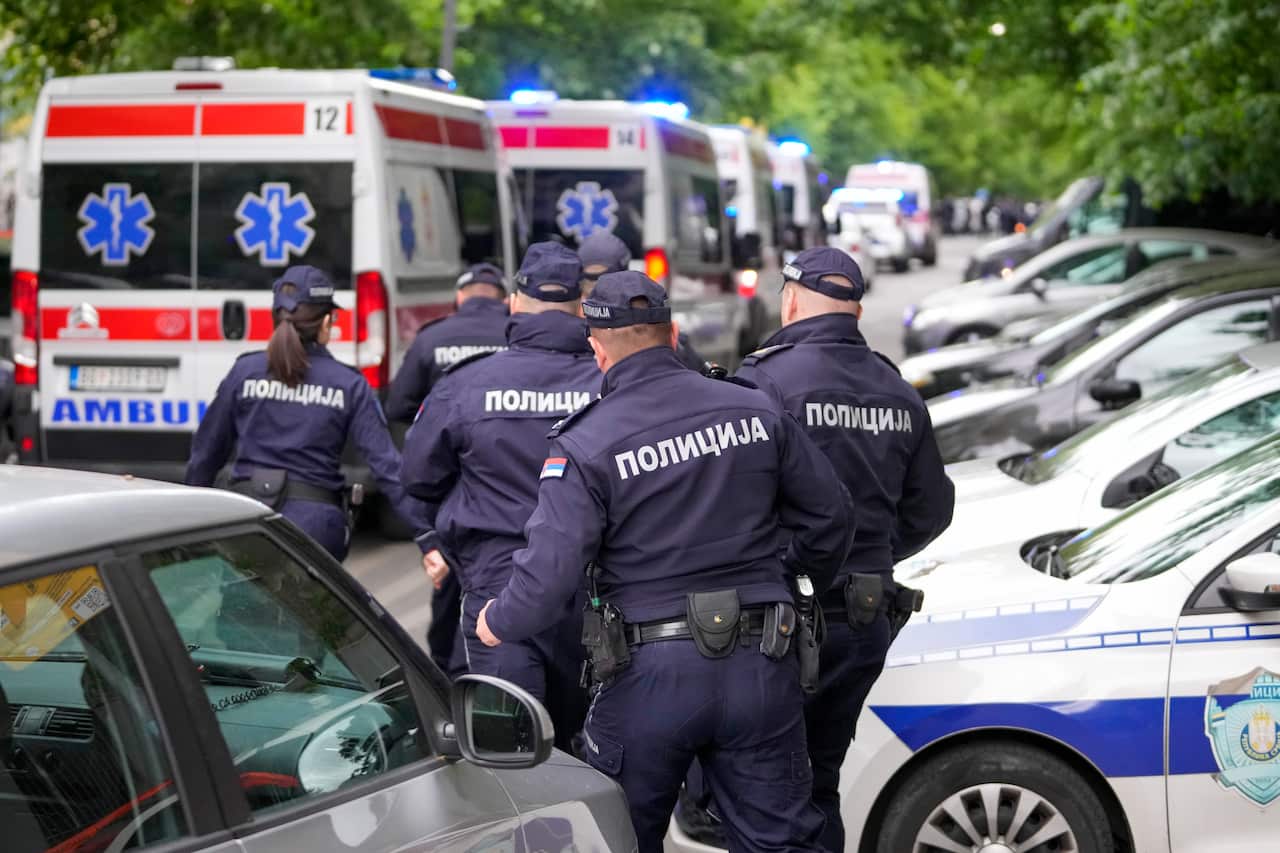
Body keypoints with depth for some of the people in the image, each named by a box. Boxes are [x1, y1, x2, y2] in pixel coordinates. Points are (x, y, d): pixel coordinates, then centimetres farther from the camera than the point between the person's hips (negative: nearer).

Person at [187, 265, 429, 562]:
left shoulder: (245, 371, 1)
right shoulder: (349, 385, -2)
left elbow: (206, 452, 8)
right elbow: (386, 464, -7)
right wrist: (428, 534, -6)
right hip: (316, 523, -1)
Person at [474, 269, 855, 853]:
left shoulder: (585, 444, -11)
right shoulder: (756, 410, 2)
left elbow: (551, 564, -16)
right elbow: (829, 514, 9)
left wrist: (499, 624, 4)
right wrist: (802, 583, 28)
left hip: (650, 674, -3)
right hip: (761, 667, 3)